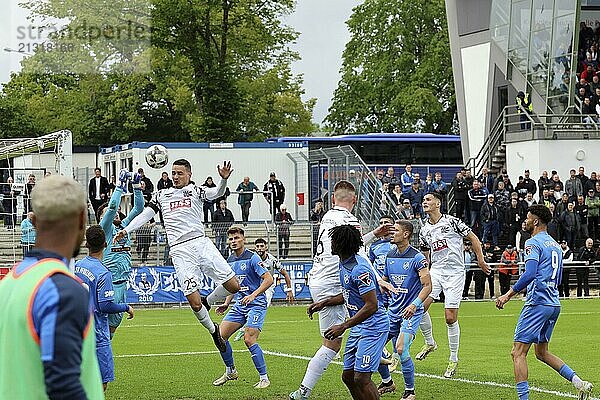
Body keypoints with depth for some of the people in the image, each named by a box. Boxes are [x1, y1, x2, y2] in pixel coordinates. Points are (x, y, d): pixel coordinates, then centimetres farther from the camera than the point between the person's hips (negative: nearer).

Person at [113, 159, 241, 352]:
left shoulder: (195, 191, 11)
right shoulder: (161, 195, 17)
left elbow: (217, 193, -7)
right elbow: (145, 215, 10)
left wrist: (223, 179, -29)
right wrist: (126, 230, -6)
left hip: (201, 243, 0)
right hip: (179, 250, 0)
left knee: (233, 285, -7)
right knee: (194, 302, -11)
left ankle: (207, 302, 21)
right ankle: (213, 331, 15)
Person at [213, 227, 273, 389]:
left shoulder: (252, 258, -12)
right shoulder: (230, 261, 12)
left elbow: (269, 279, -18)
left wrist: (253, 295, -28)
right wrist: (226, 304, 14)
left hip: (256, 304, -8)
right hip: (239, 305, 8)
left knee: (249, 339, -21)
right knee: (220, 335, 0)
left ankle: (264, 378, -10)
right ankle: (230, 371, 19)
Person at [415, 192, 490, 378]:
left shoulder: (452, 221, -4)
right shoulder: (424, 230, 12)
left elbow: (473, 238, 1)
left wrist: (481, 260, -4)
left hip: (455, 272, -5)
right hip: (435, 271, 5)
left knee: (451, 318, -5)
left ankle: (454, 359, 8)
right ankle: (429, 343, 10)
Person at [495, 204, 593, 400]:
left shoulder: (533, 243, -8)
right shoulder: (555, 245, 19)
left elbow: (530, 274, -21)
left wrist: (509, 294, -17)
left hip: (538, 303, -9)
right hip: (554, 304, 9)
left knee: (518, 353, -7)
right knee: (542, 352, 19)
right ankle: (579, 383, 8)